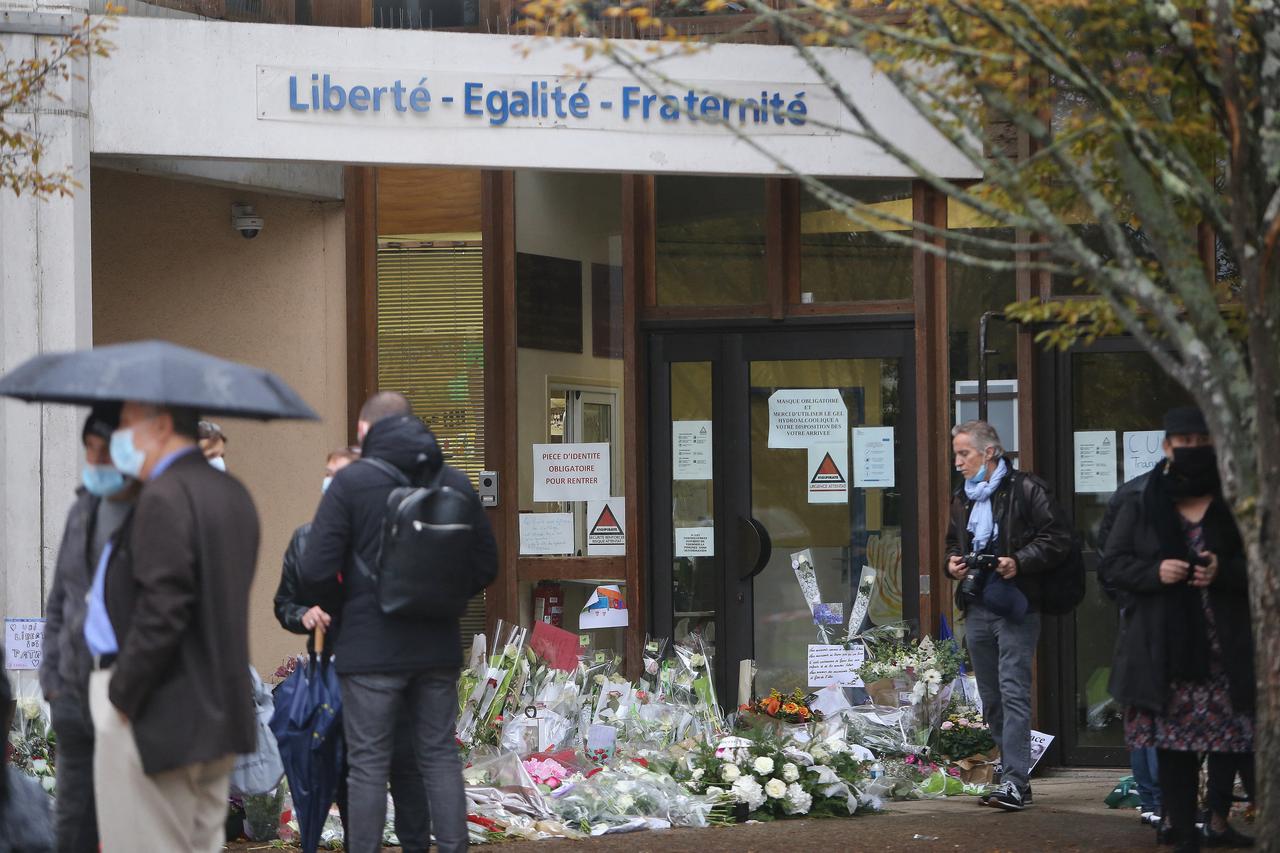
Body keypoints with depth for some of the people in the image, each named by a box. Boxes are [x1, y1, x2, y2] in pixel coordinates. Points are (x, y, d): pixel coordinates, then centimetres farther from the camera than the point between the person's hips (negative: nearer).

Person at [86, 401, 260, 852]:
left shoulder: (164, 497, -16)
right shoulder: (233, 493, 14)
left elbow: (163, 610, -22)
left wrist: (121, 695, -15)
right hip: (218, 710, 10)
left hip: (160, 714, -10)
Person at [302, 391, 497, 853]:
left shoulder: (351, 482, -8)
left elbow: (317, 573, -13)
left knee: (368, 763, 1)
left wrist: (346, 603, 6)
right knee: (440, 755, 12)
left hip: (371, 649, -4)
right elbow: (486, 565, 10)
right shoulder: (455, 482, 5)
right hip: (438, 646, 4)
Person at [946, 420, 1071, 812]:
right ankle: (1013, 776, 16)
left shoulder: (1025, 490, -5)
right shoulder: (962, 499, 18)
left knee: (1013, 694, -14)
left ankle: (1014, 782, -18)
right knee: (991, 699, 9)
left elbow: (1057, 539, -7)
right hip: (977, 609, 8)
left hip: (1016, 607, -8)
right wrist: (952, 563, 10)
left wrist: (1019, 562, -18)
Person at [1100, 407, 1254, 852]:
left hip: (1225, 645, 1)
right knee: (1173, 742, -1)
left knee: (1231, 735, 3)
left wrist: (1224, 571, -13)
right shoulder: (1141, 509, 5)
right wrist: (1155, 571, -12)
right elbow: (1110, 565, 6)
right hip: (1164, 648, -1)